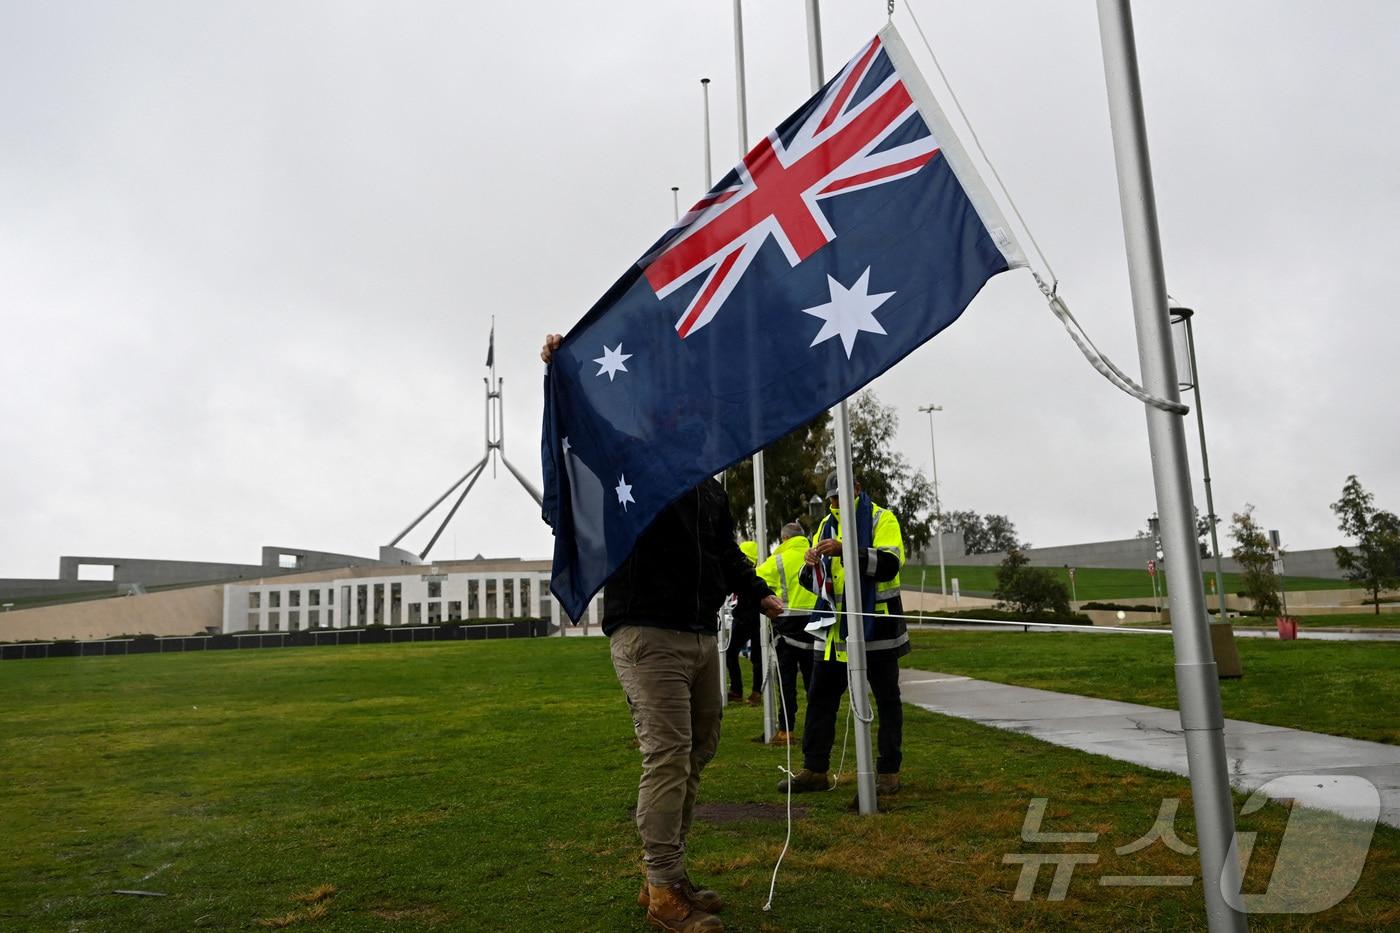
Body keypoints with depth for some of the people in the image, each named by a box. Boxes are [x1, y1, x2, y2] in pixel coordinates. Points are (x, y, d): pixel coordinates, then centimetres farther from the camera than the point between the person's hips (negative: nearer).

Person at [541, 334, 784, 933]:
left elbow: (728, 554, 25)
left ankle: (664, 875, 24)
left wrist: (758, 592, 13)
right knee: (667, 756, -11)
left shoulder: (711, 491, 20)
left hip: (700, 637, 8)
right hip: (646, 635, -8)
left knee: (696, 754, 11)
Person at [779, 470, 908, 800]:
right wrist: (811, 566, -9)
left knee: (887, 699, 6)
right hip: (834, 627, 5)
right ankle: (814, 769, 15)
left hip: (875, 625, -5)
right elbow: (813, 581, 15)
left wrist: (846, 550, -29)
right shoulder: (826, 524, 14)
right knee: (820, 696, 6)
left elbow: (890, 563, -20)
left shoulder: (882, 519, -3)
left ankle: (889, 770, 17)